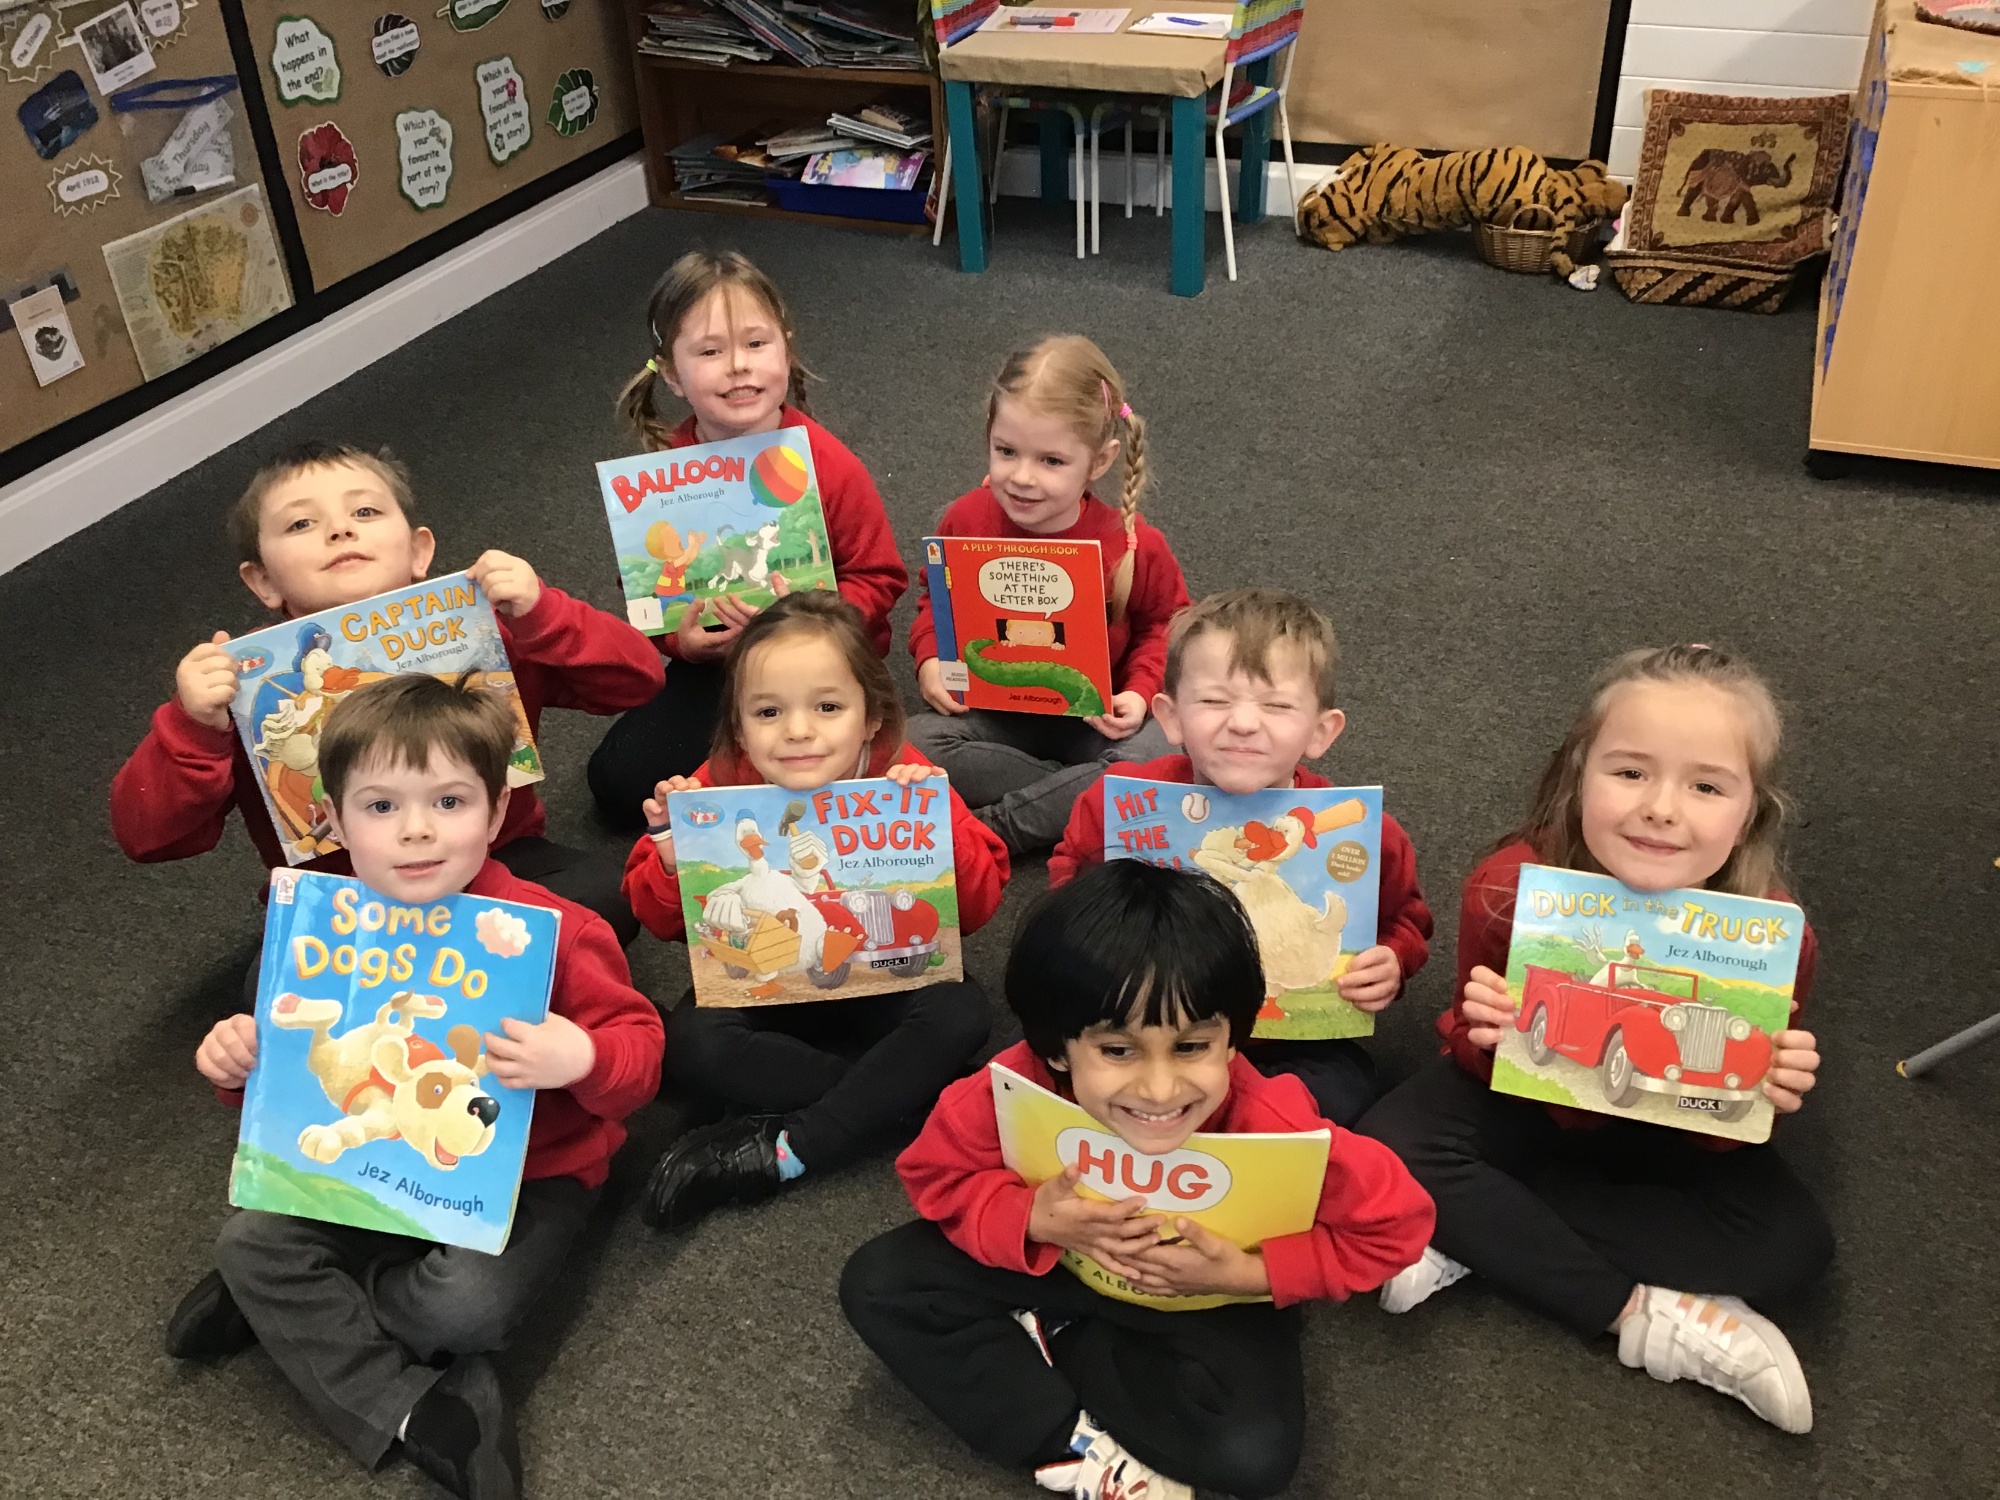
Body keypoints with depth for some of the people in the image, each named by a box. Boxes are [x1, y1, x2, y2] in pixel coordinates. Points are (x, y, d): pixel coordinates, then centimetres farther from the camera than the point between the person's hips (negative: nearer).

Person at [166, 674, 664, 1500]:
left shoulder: (548, 932, -21)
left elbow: (637, 1046, -16)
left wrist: (582, 1058, -40)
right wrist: (244, 1058, -13)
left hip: (525, 1174, -5)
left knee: (463, 1305, -28)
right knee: (250, 1241, -12)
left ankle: (291, 1304, 2)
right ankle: (420, 1416, -16)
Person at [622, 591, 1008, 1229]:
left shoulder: (904, 782, -14)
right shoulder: (719, 788, -12)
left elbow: (977, 908, -13)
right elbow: (663, 921, -3)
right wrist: (671, 854, -25)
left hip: (884, 983, 0)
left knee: (960, 1014, -28)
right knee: (691, 1045, -27)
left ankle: (785, 1152, -23)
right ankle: (900, 1090, -18)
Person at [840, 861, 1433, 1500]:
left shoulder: (1270, 1124, -37)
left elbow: (1393, 1221, -23)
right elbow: (937, 1176, -14)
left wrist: (1248, 1274, -30)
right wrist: (1034, 1219, -33)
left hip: (1209, 1297, -1)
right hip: (1058, 1259, 2)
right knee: (879, 1284, -14)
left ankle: (1046, 1343, -4)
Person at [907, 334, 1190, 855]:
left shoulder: (1134, 546, -15)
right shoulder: (966, 520, -10)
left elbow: (1163, 623, 2)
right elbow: (937, 601, 8)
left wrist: (1140, 691, -15)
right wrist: (930, 661, -11)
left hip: (1094, 717, -1)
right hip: (989, 710, 2)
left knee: (1159, 756, -30)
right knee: (915, 744, -25)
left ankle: (992, 828, -21)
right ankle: (1079, 796, -17)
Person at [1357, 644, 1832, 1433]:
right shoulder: (1509, 890, -27)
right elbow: (1481, 1057, -9)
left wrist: (1761, 1094, -32)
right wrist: (1486, 1035, -33)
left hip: (1670, 1130, 1)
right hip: (1521, 1096, -1)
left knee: (1790, 1243, -21)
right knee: (1387, 1151, -27)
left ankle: (1476, 1235, -20)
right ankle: (1642, 1314, -20)